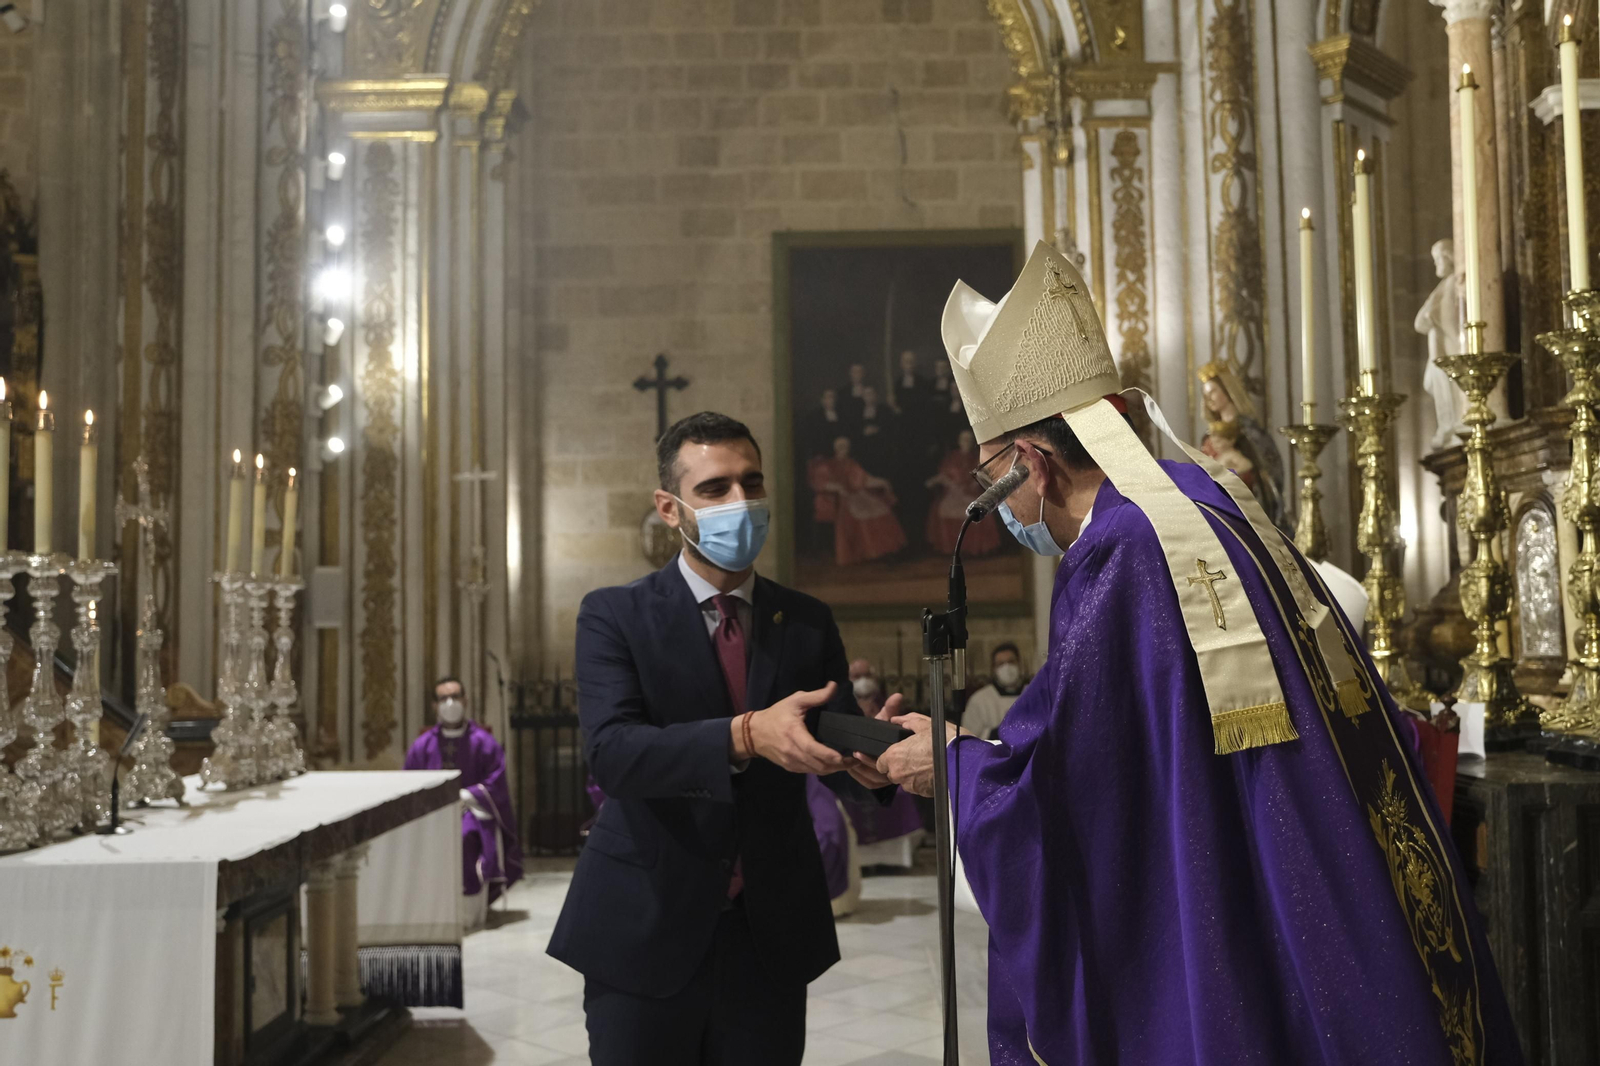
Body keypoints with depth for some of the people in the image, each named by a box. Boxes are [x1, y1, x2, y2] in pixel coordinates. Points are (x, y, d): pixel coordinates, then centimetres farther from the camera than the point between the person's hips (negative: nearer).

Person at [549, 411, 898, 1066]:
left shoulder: (807, 623, 5)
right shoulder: (614, 616, -5)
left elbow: (828, 749, -2)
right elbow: (611, 751, -19)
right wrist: (746, 736, -34)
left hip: (772, 936, 3)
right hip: (647, 934, -3)